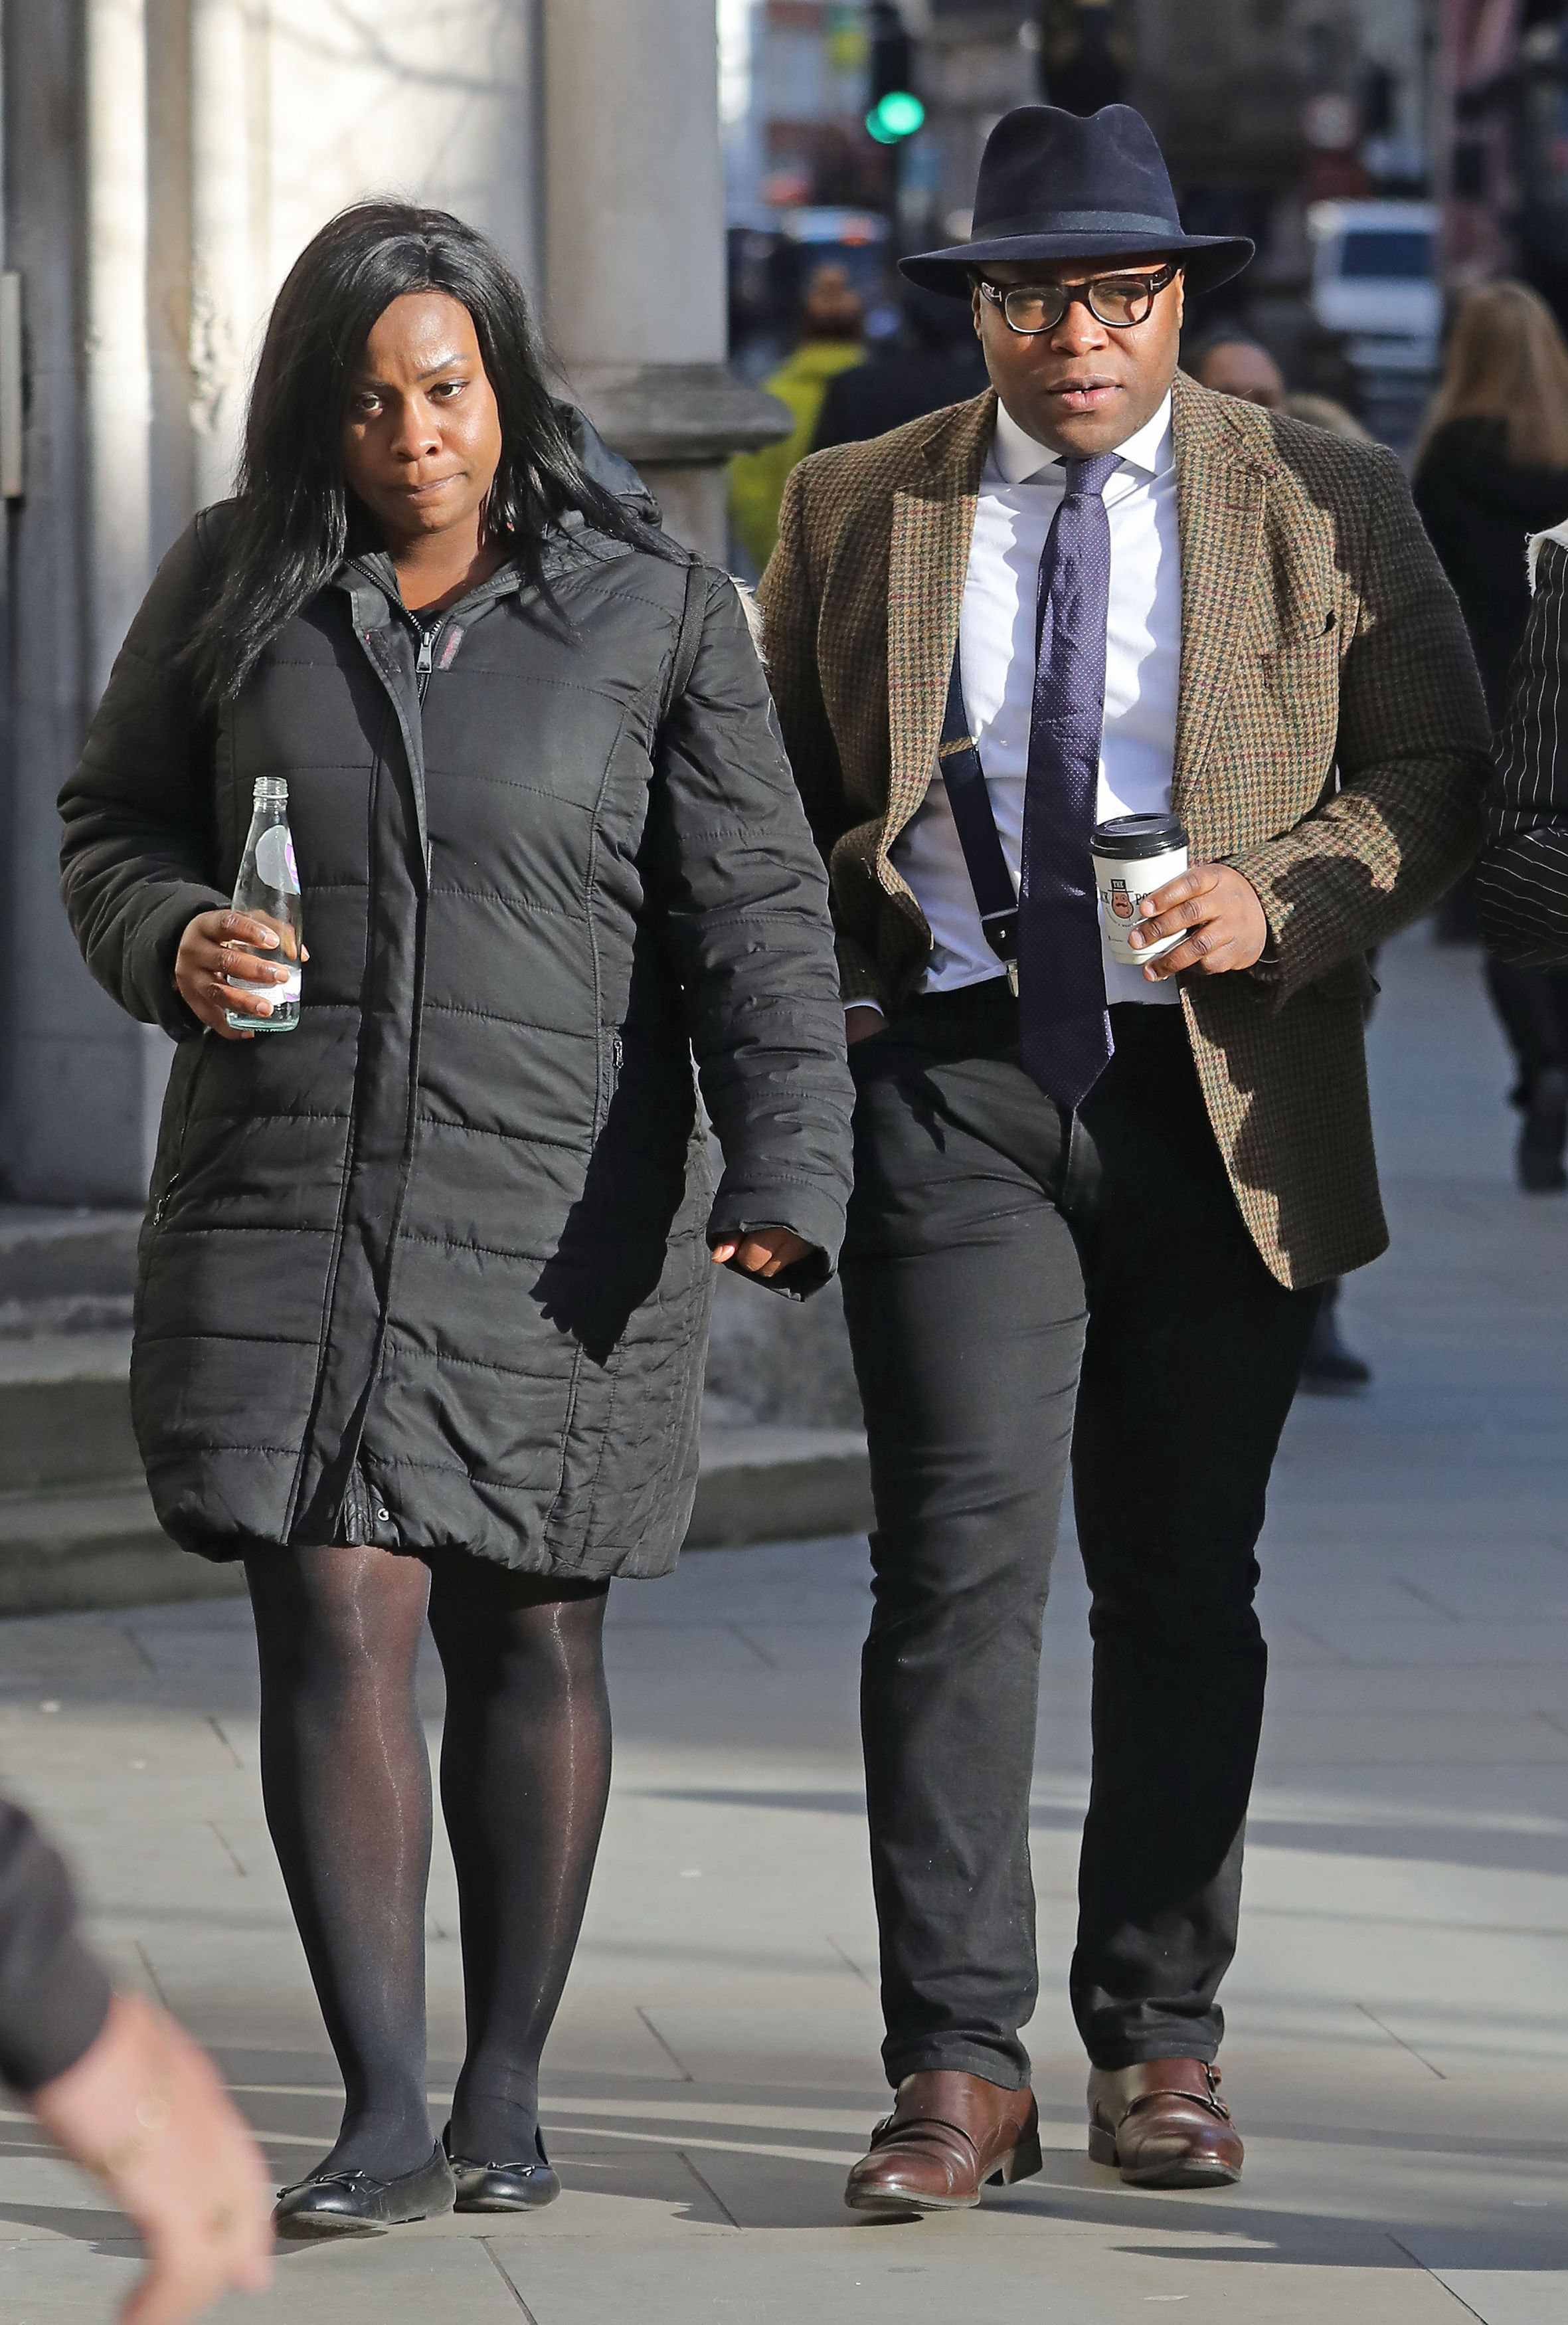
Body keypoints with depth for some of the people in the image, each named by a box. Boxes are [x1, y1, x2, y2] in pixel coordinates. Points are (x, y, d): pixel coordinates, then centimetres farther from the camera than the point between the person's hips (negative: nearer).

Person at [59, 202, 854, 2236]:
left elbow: (754, 919, -5)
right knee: (335, 1625, -8)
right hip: (289, 1203, 1)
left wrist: (786, 1177, -18)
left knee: (530, 1636, 7)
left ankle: (507, 2094, 20)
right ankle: (384, 2118, -7)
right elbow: (115, 823, 13)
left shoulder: (655, 616, -3)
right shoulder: (236, 589, 3)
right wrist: (173, 940, -10)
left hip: (557, 1212, -1)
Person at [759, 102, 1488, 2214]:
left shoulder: (1326, 503, 6)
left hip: (1218, 1104, 1)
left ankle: (1157, 2043, 18)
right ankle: (960, 2069, -10)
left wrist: (1284, 902, -14)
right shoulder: (857, 512, 9)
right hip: (952, 1086, -1)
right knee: (960, 1561, -11)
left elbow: (1432, 774, 4)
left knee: (1186, 1586, 7)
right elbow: (774, 795, 15)